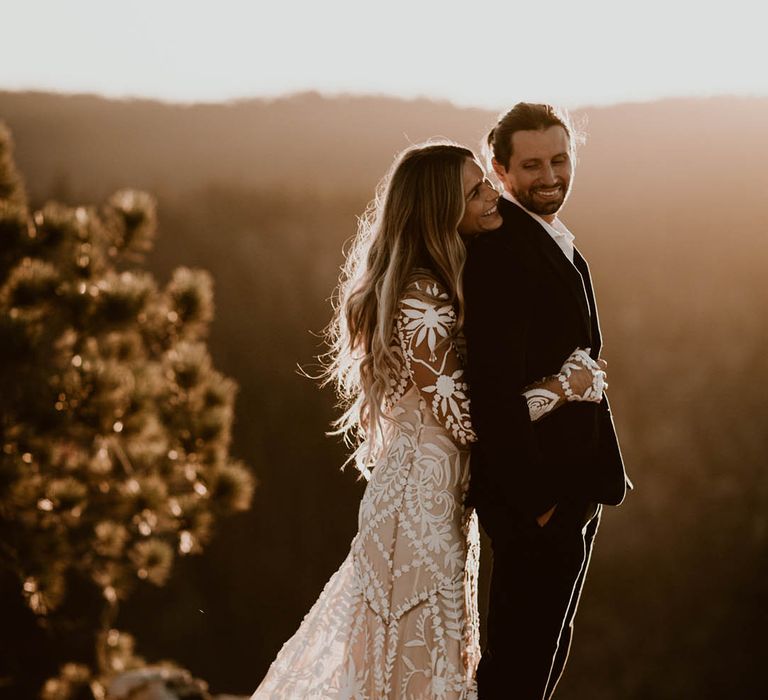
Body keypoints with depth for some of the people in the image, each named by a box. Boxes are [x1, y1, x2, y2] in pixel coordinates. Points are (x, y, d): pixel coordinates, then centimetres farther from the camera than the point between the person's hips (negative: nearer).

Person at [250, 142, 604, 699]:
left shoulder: (438, 285, 8)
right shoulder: (421, 298, -22)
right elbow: (463, 418, -20)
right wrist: (562, 386, -13)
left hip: (439, 488, 10)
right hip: (424, 490, -10)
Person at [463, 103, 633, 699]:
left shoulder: (561, 247, 14)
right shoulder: (500, 247, -18)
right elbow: (495, 382, -24)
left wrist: (601, 476, 14)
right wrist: (532, 496, -24)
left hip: (575, 487, 10)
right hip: (535, 493, -10)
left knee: (547, 652, 20)